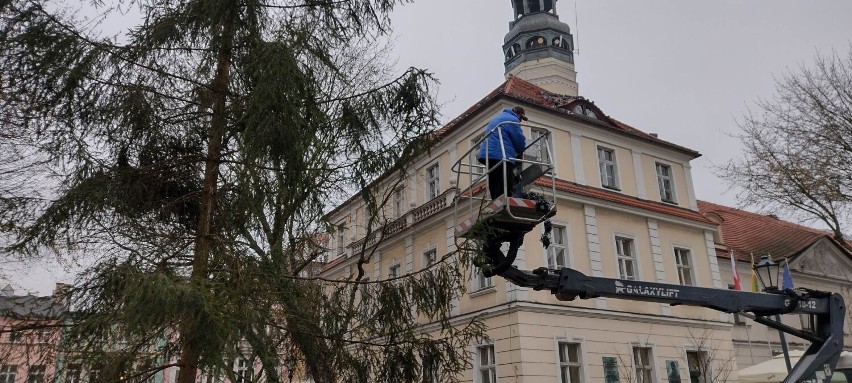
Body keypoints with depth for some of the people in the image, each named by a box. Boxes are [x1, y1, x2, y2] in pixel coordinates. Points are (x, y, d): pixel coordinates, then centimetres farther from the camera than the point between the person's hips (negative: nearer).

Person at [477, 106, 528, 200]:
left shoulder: (497, 118, 28)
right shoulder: (512, 120, -2)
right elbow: (520, 141, -4)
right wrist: (518, 152, 18)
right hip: (500, 156, -9)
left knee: (496, 193, 8)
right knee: (505, 192, -13)